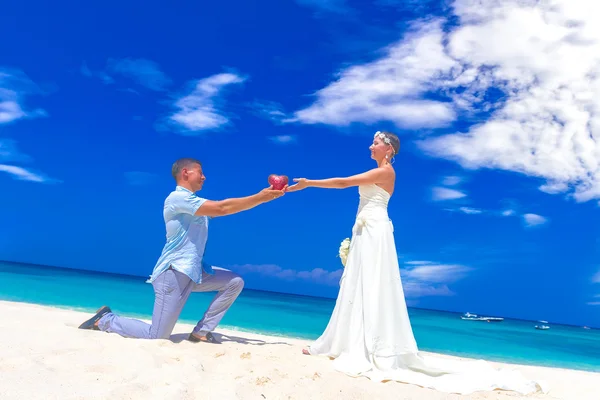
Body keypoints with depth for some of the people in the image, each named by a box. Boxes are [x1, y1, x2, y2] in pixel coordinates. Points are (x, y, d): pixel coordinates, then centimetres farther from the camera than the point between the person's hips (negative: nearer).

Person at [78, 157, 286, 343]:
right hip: (174, 272, -9)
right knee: (156, 336, -7)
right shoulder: (177, 198, -14)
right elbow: (222, 208, -22)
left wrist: (263, 195, -1)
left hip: (194, 271, 9)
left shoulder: (197, 204, 18)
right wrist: (260, 197, -20)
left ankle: (201, 331, 2)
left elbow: (226, 208, 10)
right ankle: (106, 320, 16)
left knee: (235, 282, -1)